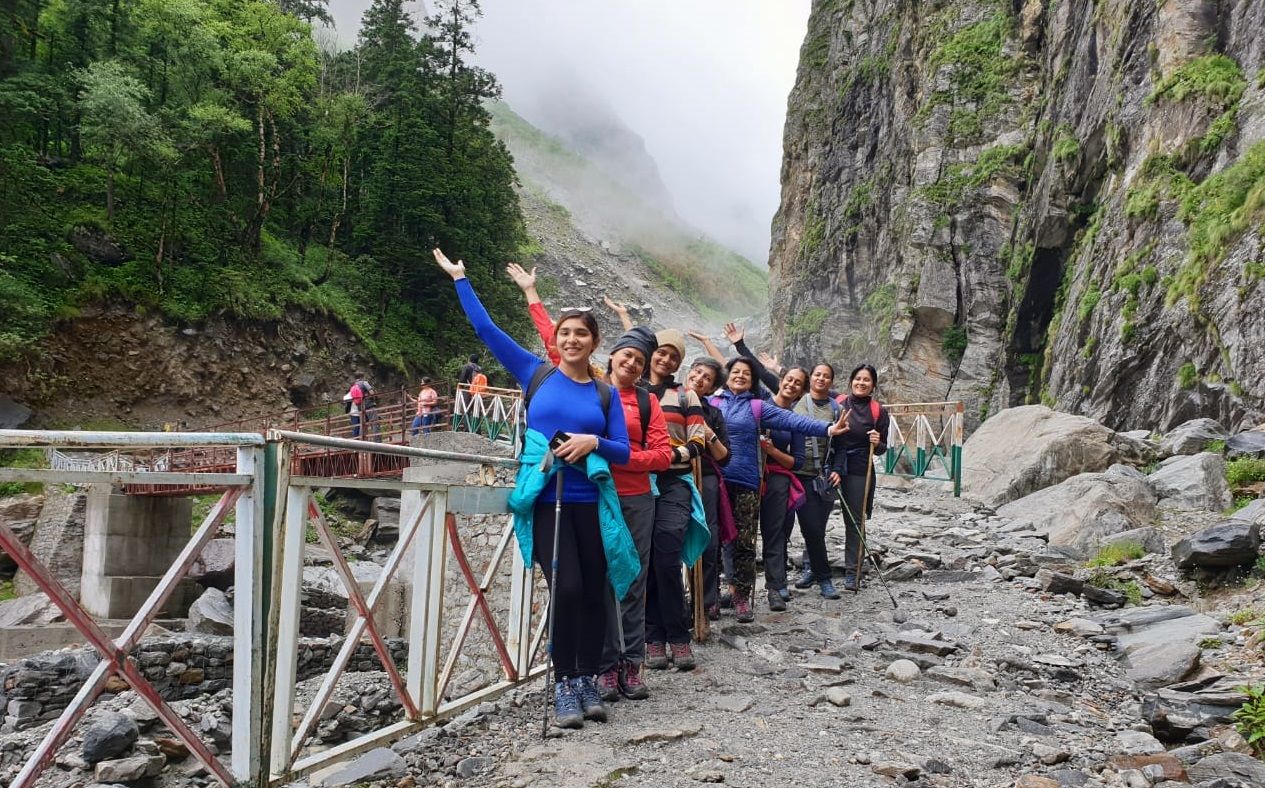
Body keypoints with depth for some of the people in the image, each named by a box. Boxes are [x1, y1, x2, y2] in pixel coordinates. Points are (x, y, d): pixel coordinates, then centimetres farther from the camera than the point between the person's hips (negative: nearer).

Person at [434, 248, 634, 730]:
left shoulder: (605, 393, 9)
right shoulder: (536, 374, 6)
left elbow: (623, 452, 6)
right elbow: (486, 329, 6)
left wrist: (593, 442, -14)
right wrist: (459, 279, 7)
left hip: (591, 503, 2)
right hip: (545, 501, -2)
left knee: (593, 593, 4)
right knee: (566, 588, -13)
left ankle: (588, 682, 19)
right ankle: (565, 686, 1)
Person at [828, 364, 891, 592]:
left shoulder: (879, 412, 4)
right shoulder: (837, 404, 4)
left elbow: (882, 449, 9)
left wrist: (877, 444, -13)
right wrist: (833, 469, -3)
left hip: (860, 471, -1)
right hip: (830, 467, 1)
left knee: (854, 521, 2)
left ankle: (851, 573, 10)